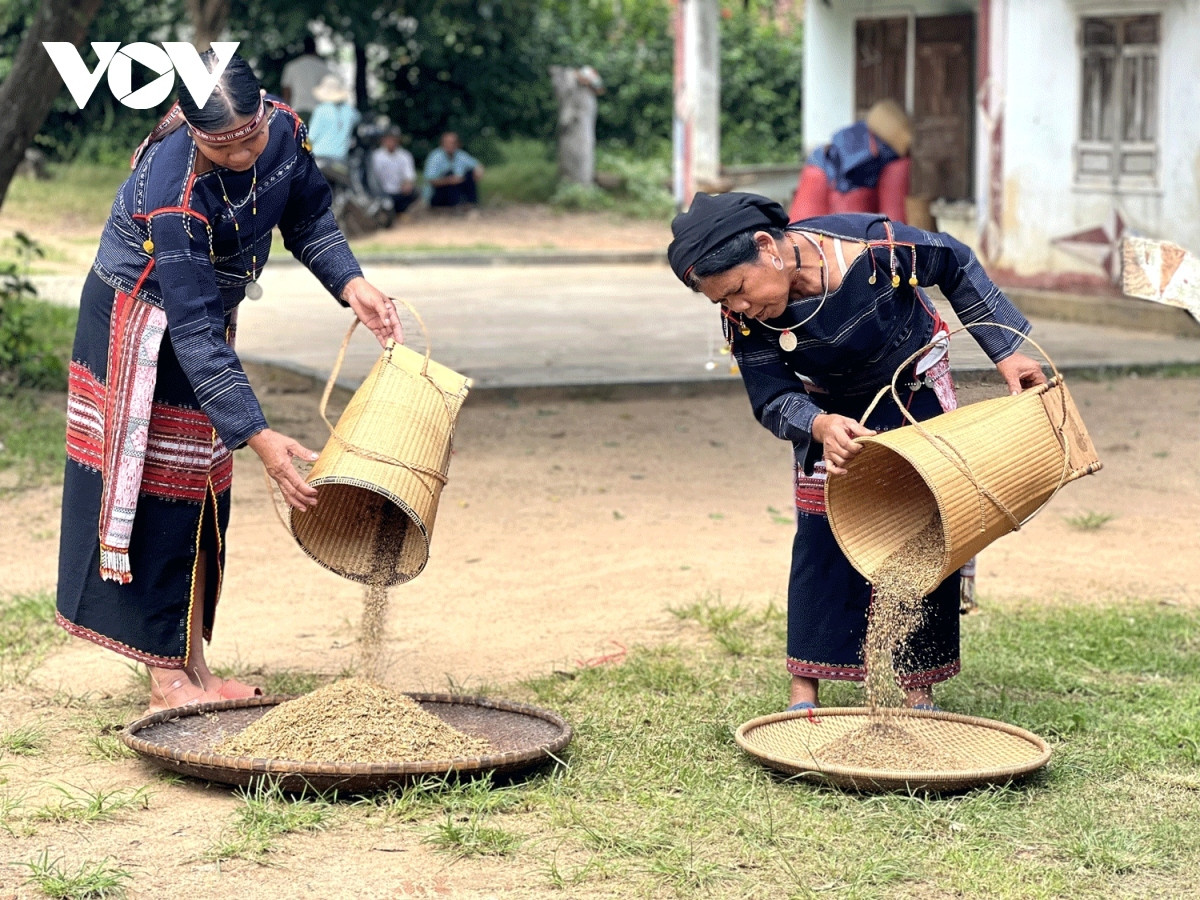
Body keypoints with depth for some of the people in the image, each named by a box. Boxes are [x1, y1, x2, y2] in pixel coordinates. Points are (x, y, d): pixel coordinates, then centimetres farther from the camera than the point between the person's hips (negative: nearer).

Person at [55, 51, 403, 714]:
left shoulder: (284, 132, -18)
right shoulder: (173, 193, -36)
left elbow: (308, 220, 3)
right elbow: (194, 334, -36)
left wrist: (351, 286, -15)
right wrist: (261, 439, -40)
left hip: (205, 315, 7)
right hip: (138, 328, -7)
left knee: (203, 492, 9)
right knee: (156, 493, -6)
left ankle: (192, 665, 16)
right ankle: (165, 681, 0)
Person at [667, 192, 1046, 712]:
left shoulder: (878, 247, -36)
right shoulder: (743, 318, -28)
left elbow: (957, 267, -16)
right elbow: (772, 400, -20)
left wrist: (1005, 352, -14)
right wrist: (819, 427, -43)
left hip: (917, 392, -1)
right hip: (831, 412, 1)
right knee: (822, 536, -7)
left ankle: (919, 687, 7)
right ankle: (804, 689, -1)